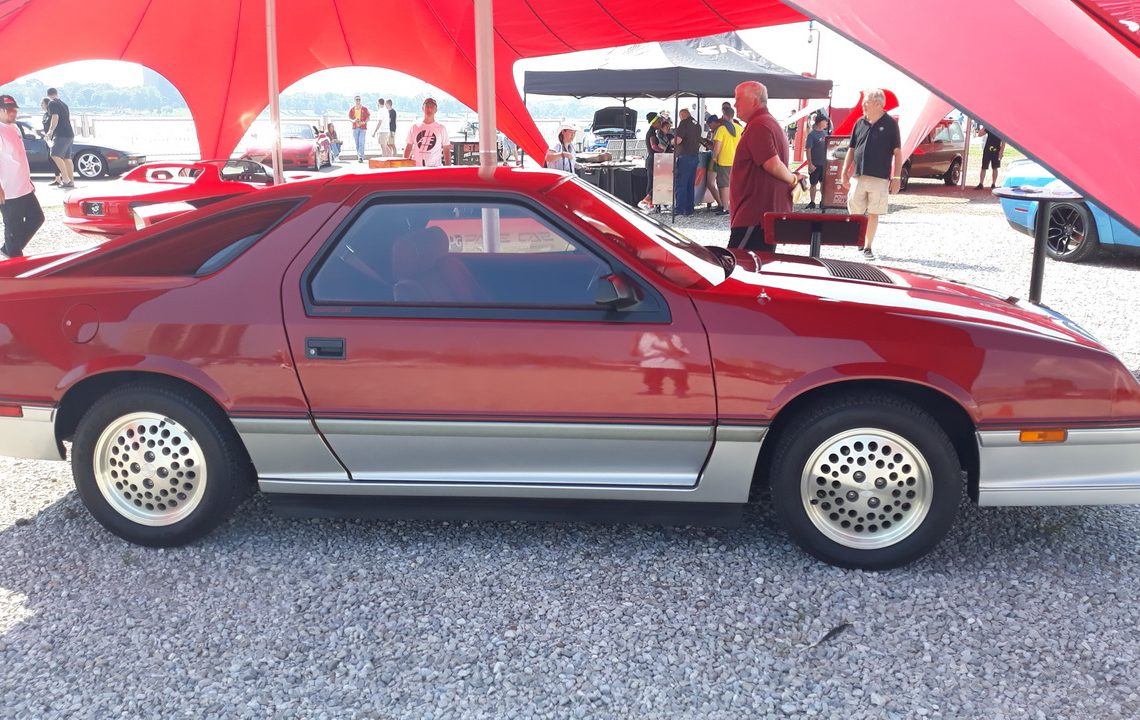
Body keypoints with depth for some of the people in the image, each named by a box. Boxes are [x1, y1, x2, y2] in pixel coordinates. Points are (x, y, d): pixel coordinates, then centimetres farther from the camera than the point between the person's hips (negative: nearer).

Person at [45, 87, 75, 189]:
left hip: (61, 134, -9)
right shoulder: (63, 104, 22)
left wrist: (50, 131, -12)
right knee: (67, 158, 10)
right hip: (69, 134, 9)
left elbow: (55, 118, -18)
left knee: (55, 155, -20)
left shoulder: (52, 103, -5)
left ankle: (66, 179, -29)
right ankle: (71, 181, 9)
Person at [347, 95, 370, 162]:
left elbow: (368, 118, 3)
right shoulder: (351, 109, 6)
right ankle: (358, 156, 16)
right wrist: (354, 120, -15)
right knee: (357, 143, 6)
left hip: (363, 127, -3)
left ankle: (361, 157, -17)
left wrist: (364, 122, -16)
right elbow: (350, 118, 8)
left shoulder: (364, 109, 1)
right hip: (355, 127, 3)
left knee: (361, 142, -13)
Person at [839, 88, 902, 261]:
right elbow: (851, 149, 14)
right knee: (854, 213, 6)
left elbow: (897, 152, -2)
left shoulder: (890, 124, -2)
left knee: (873, 214, 2)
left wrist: (896, 177, -7)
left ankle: (867, 247, 11)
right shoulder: (860, 123, 8)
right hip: (858, 177, 3)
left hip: (879, 179, -3)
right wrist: (844, 172, 8)